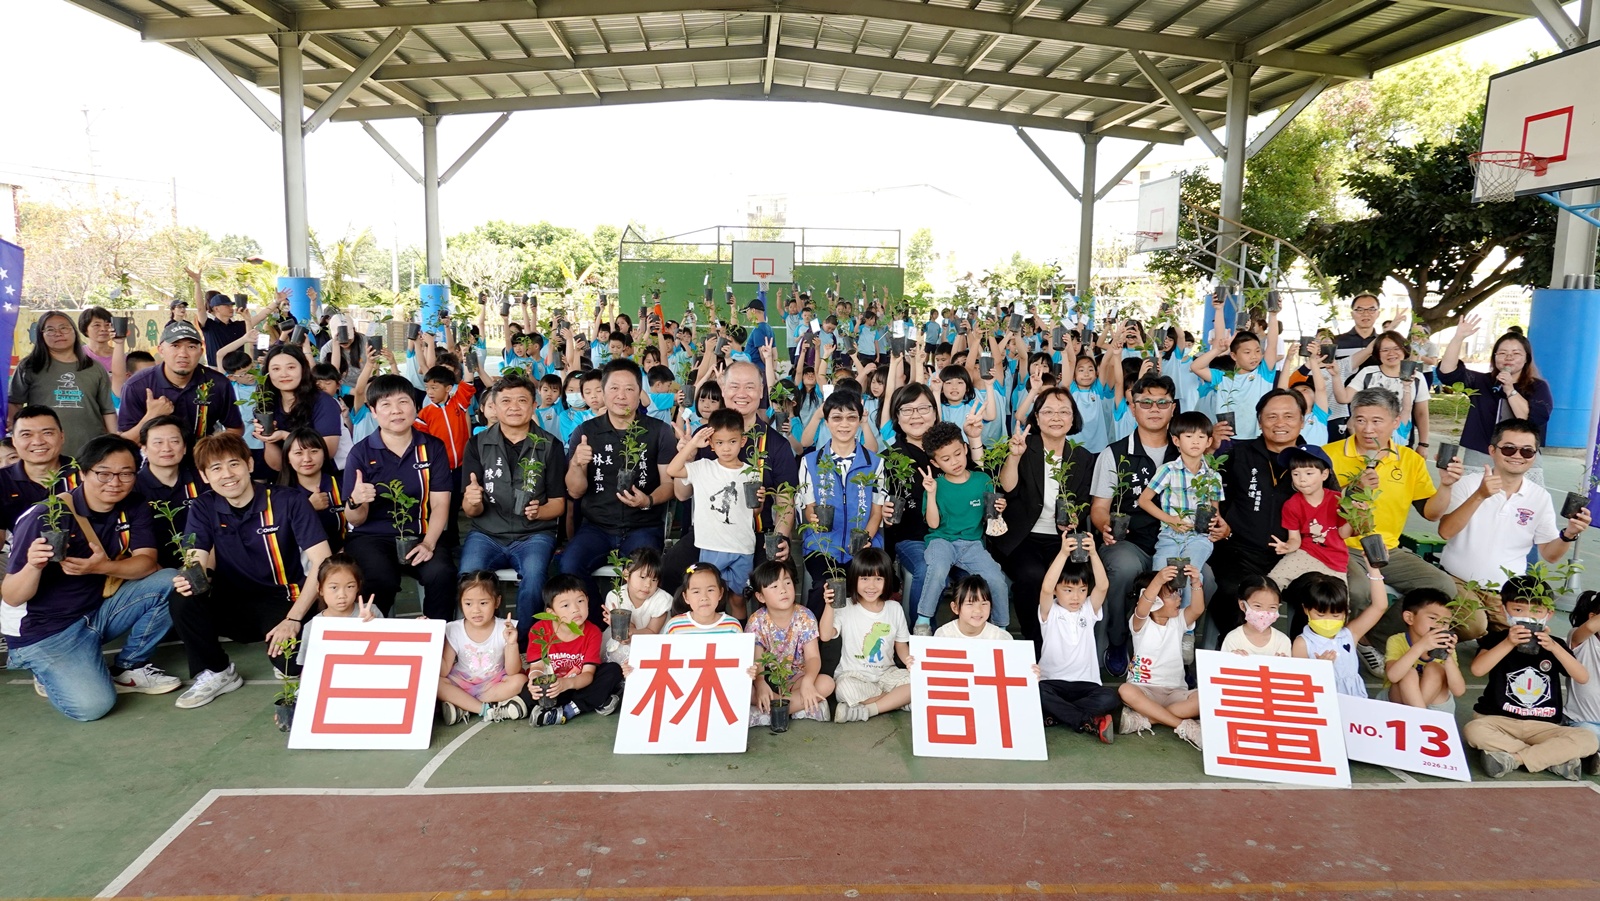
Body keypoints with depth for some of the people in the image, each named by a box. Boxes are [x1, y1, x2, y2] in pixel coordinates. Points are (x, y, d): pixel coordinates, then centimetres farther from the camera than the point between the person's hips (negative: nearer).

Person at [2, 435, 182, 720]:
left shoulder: (134, 509, -4)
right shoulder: (45, 517, -19)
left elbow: (147, 563, -16)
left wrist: (102, 567, -35)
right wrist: (33, 566, -38)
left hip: (100, 609, 5)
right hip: (46, 631, -5)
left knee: (169, 583, -17)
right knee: (91, 705, -25)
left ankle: (128, 668, 2)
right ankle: (53, 672, 10)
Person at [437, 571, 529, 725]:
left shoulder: (504, 629, -15)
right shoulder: (454, 630, -10)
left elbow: (512, 672, -18)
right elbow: (443, 672, -11)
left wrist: (512, 644, -34)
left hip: (494, 684, -1)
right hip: (462, 684, 1)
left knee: (520, 681, -28)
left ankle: (461, 707, -23)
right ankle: (488, 710, -27)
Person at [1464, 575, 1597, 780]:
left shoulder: (1555, 644, 9)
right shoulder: (1497, 638, 1)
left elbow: (1583, 678, -6)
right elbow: (1477, 669, -17)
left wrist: (1554, 647, -19)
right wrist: (1508, 643, -26)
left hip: (1542, 726, 3)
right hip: (1500, 720, -2)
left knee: (1588, 740, -23)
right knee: (1473, 730, -35)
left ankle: (1513, 758, -22)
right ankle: (1554, 757, -24)